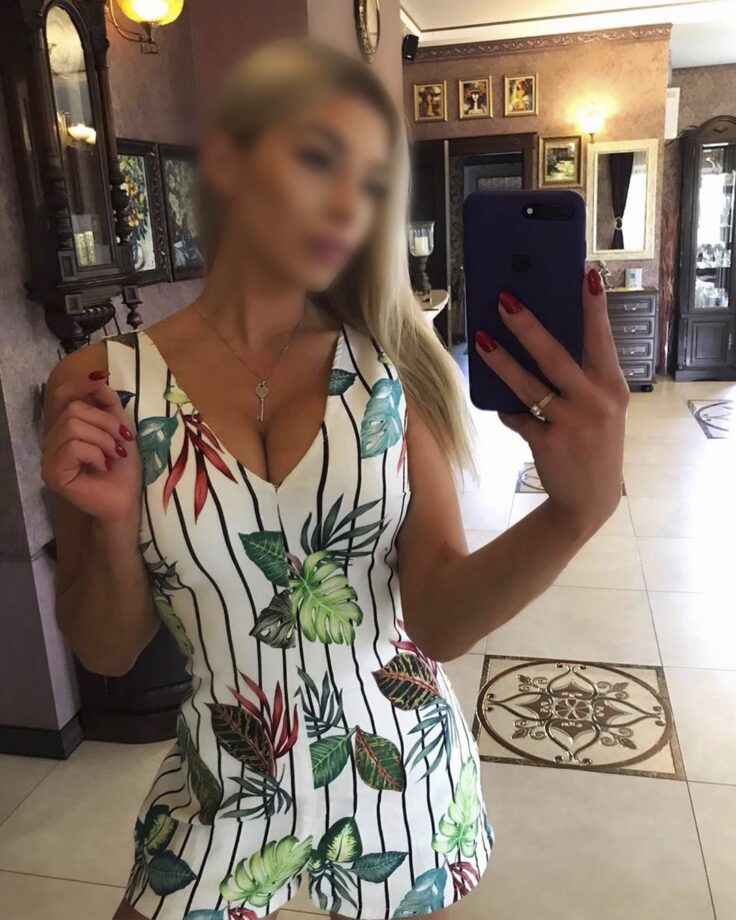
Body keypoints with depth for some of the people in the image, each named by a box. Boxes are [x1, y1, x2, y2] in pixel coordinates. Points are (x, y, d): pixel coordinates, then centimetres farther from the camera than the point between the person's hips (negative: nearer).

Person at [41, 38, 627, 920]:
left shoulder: (389, 365, -11)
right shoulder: (100, 387, -12)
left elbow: (442, 619, -16)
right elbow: (107, 651, -5)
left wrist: (575, 511, -34)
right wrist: (113, 528, -24)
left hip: (405, 774, 2)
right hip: (225, 791, -1)